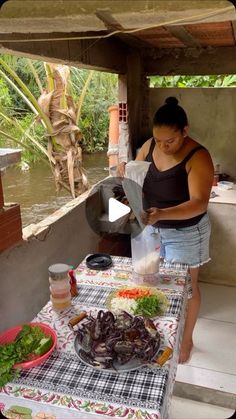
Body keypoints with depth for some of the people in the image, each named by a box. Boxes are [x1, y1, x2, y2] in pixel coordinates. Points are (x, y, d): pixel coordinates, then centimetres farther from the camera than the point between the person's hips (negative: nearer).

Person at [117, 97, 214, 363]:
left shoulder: (198, 157, -24)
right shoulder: (149, 145, -6)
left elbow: (199, 203, -32)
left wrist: (162, 214, -47)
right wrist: (125, 173, -18)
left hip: (185, 233, -6)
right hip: (151, 228, 6)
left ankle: (186, 338, 35)